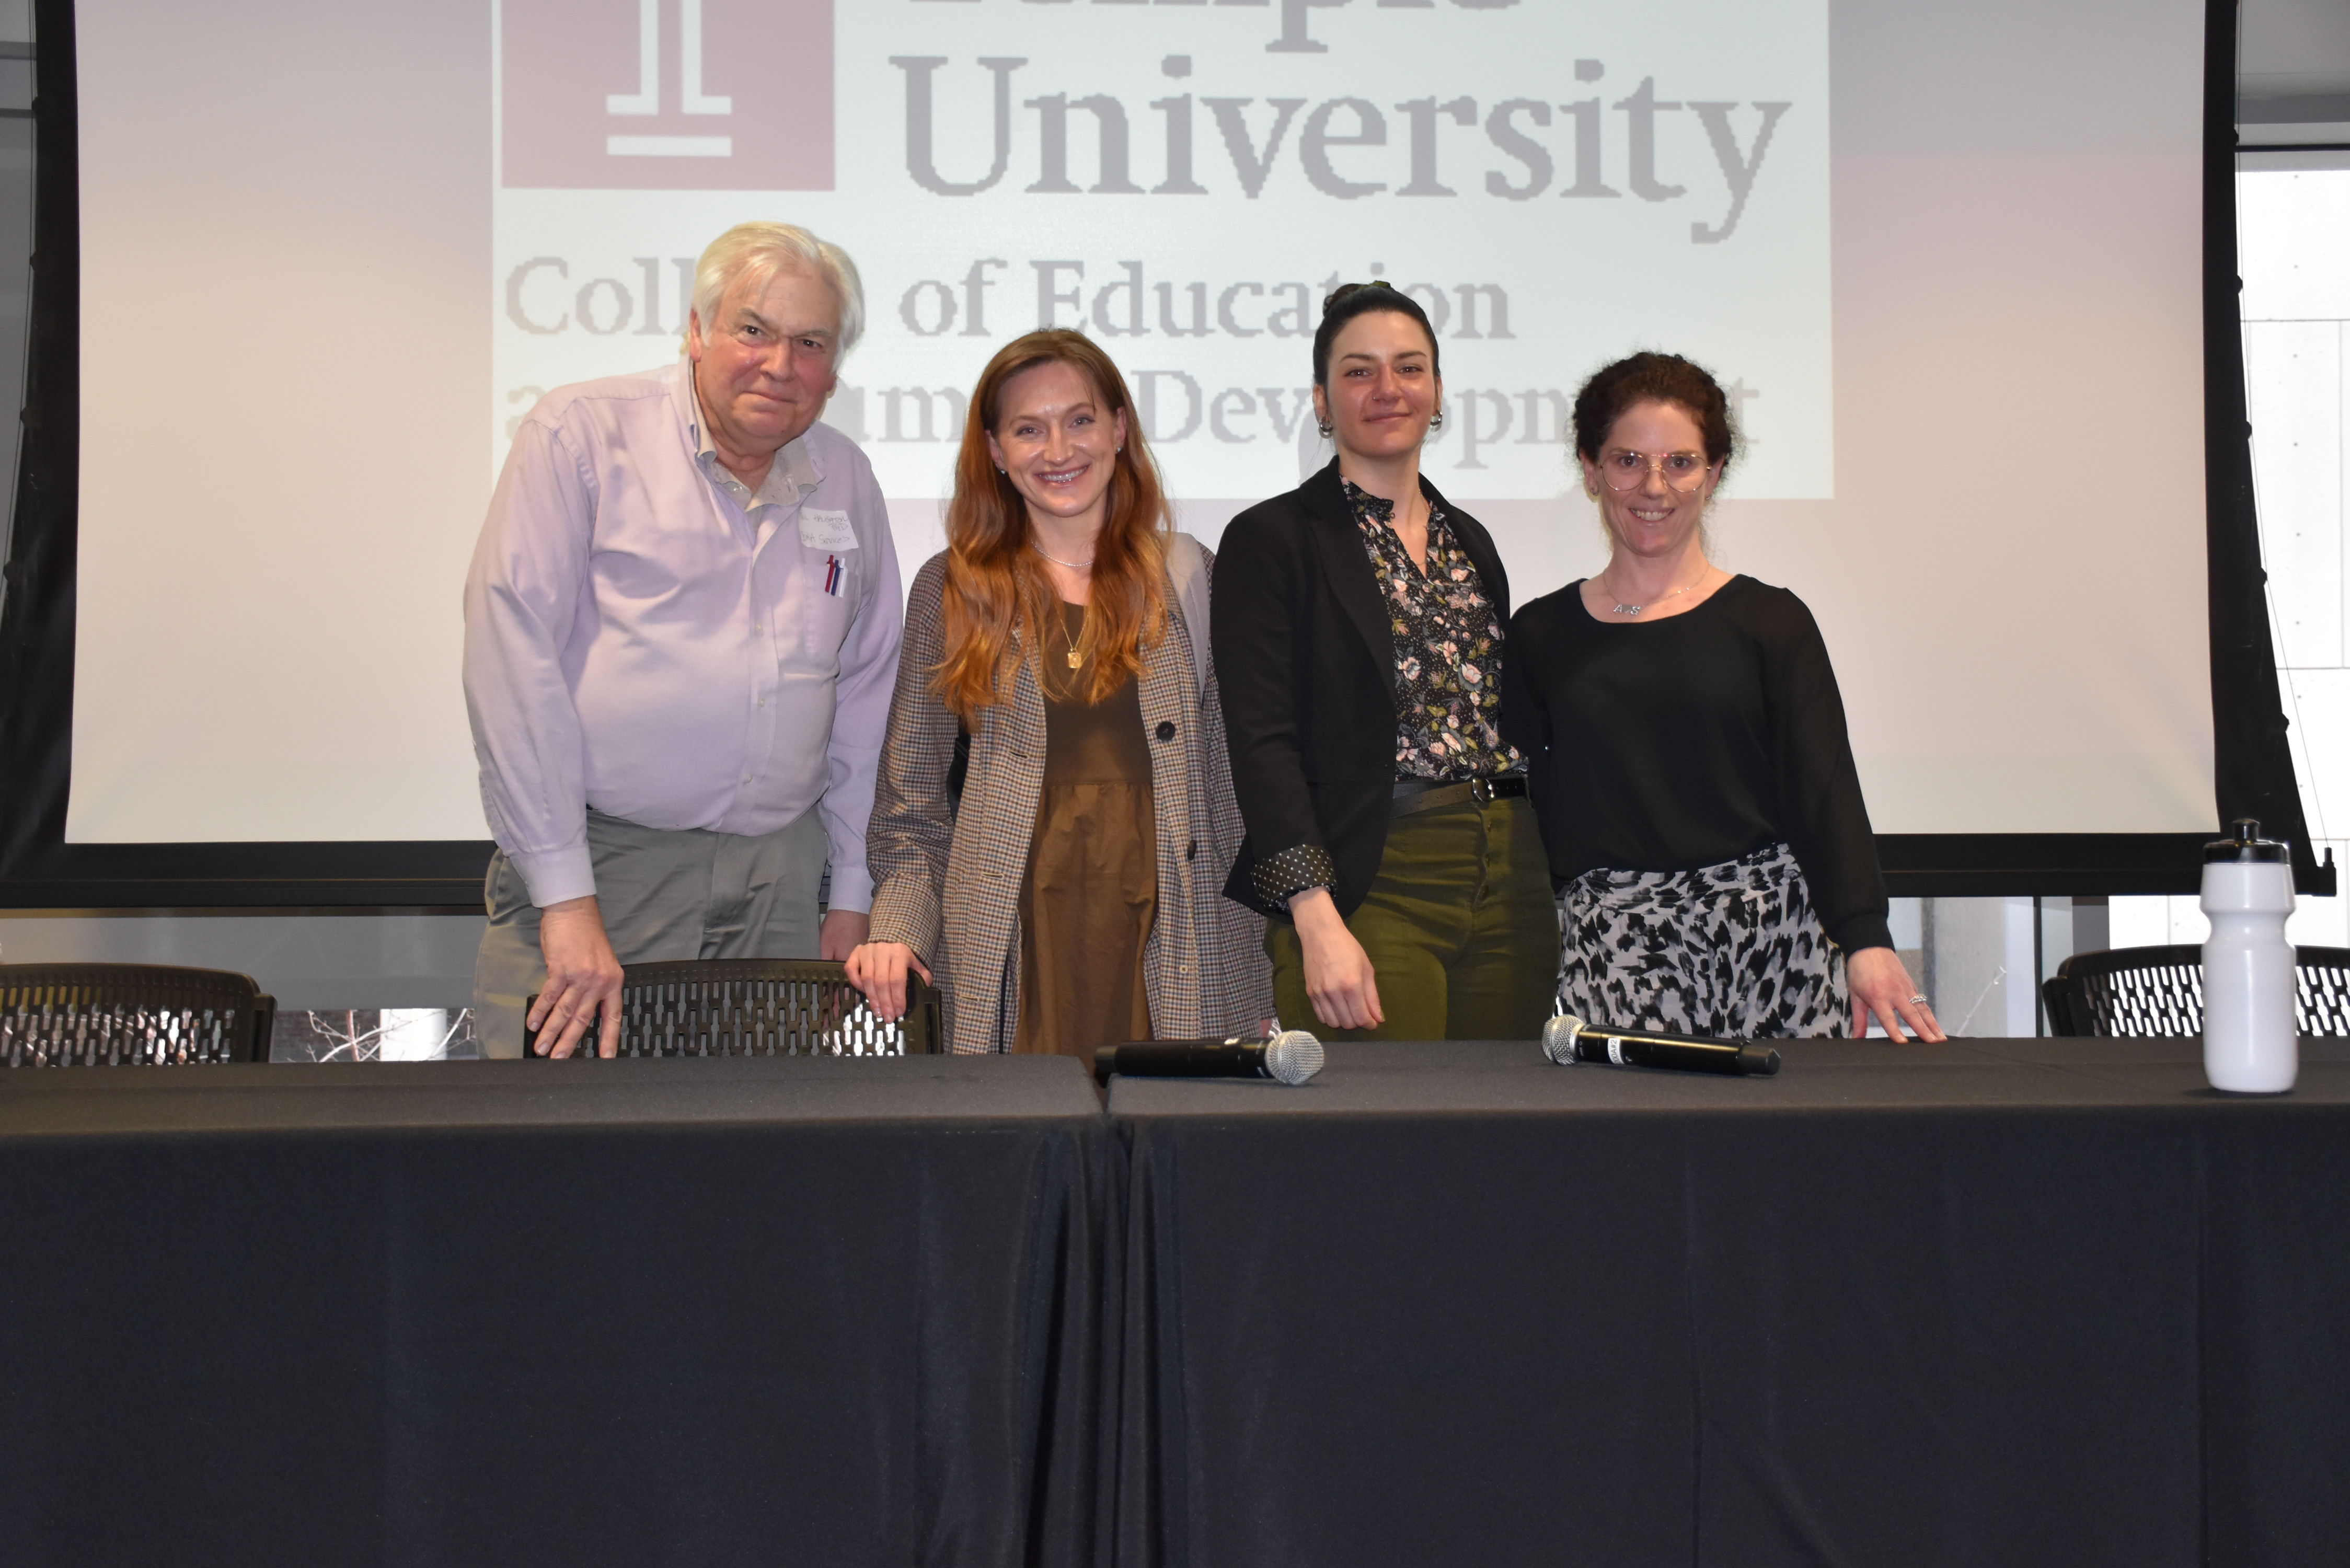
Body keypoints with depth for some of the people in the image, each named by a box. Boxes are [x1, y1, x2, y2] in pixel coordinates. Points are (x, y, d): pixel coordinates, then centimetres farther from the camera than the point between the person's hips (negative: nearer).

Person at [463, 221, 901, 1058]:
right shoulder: (583, 432, -2)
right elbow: (513, 650, -9)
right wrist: (565, 896, -14)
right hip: (600, 855, -4)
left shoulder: (845, 480, 13)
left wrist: (853, 892, 14)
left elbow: (866, 687, 19)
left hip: (777, 878, 4)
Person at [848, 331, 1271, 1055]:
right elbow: (909, 793, 10)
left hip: (1171, 934, 1)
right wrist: (898, 925, -4)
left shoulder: (1187, 576, 10)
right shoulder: (951, 587, 9)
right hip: (1016, 938, 0)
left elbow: (1232, 777, 10)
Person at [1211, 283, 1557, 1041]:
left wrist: (1546, 888, 14)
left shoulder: (1470, 541, 17)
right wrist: (1319, 922, -19)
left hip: (1511, 886, 6)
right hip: (1368, 891, -6)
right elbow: (1262, 743, -10)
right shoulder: (1272, 538, -2)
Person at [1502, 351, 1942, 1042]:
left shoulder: (1771, 622, 5)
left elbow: (1826, 791, -2)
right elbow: (1526, 803, 9)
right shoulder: (1541, 636, 9)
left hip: (1764, 940, 0)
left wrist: (1865, 940, -14)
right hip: (1609, 950, 1)